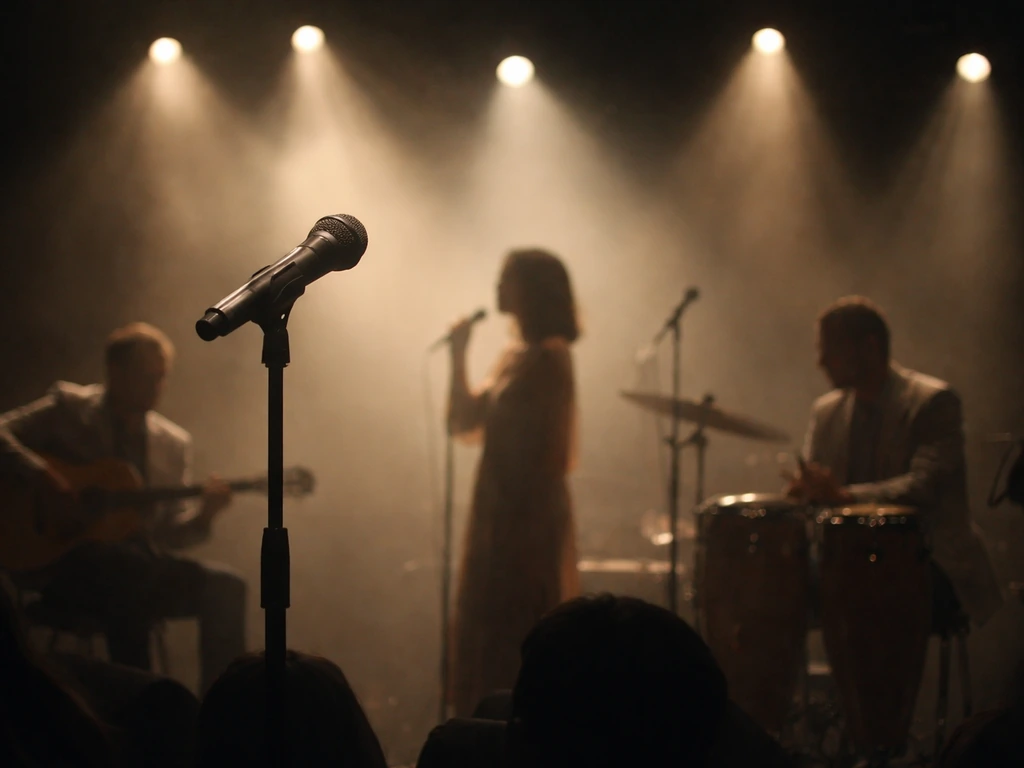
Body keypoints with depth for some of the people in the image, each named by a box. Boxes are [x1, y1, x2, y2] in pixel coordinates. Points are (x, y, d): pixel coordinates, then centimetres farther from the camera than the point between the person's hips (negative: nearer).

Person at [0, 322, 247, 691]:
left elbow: (167, 533, 11)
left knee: (224, 585, -20)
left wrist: (202, 515, -10)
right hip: (66, 561, -5)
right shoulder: (68, 408, 1)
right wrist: (39, 476, -22)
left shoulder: (174, 443, 12)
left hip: (138, 568, 5)